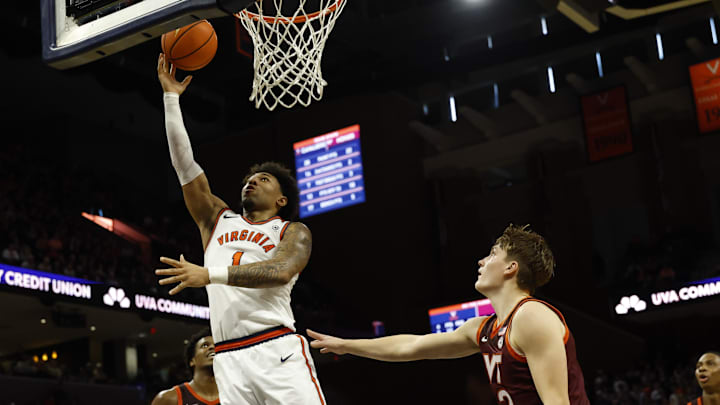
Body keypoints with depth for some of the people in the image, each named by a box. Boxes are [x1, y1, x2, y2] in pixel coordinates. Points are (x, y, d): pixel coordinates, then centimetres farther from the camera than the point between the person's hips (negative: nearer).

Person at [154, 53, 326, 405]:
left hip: (278, 351, -3)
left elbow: (281, 271, -11)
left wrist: (211, 274, -21)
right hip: (229, 360, 3)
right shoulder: (218, 220, 23)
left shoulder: (293, 231, 11)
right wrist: (171, 98, 14)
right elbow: (185, 166, 17)